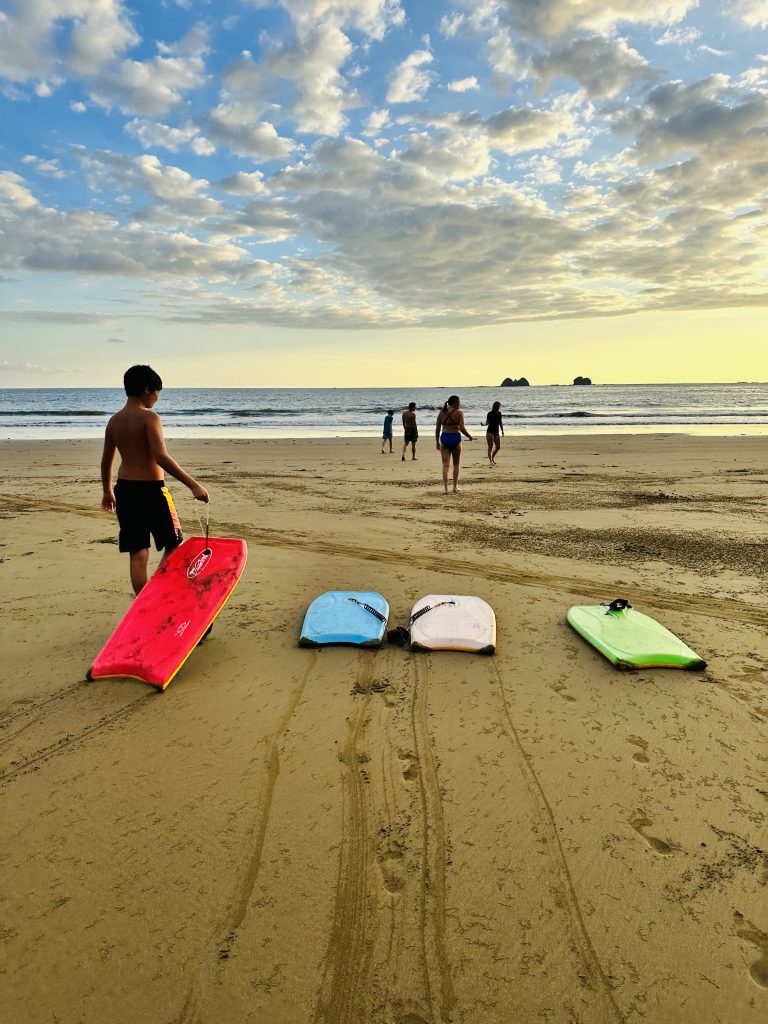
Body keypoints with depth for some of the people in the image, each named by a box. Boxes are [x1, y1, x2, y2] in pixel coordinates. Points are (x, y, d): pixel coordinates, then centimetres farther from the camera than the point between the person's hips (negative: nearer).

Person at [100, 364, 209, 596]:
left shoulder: (114, 420, 8)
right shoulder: (149, 418, -14)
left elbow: (106, 461, 15)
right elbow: (161, 458, -25)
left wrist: (107, 492, 29)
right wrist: (193, 485, -27)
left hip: (124, 490, 6)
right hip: (151, 490, -6)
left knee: (137, 554, 10)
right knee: (173, 543, 14)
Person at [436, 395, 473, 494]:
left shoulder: (441, 412, 6)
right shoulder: (459, 413, -6)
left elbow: (437, 429, 7)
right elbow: (462, 428, -14)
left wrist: (437, 442, 15)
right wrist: (469, 436, 3)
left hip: (444, 438, 2)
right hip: (455, 438, -2)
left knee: (445, 465, 2)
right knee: (456, 464, 15)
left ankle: (445, 487, -9)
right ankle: (455, 486, 21)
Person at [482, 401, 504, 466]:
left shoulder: (499, 413, 5)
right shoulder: (489, 414, -10)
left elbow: (500, 423, 15)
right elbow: (487, 423, -4)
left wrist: (502, 430, 15)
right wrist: (483, 424, -25)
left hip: (496, 432, 6)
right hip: (490, 432, -6)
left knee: (498, 447, 7)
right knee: (490, 447, -6)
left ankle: (493, 458, 29)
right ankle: (490, 461, -1)